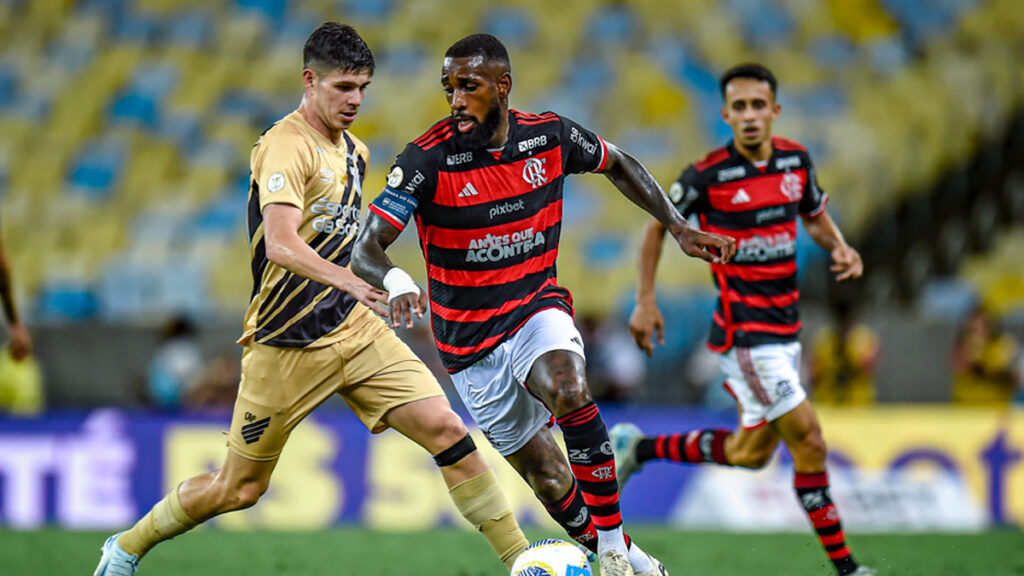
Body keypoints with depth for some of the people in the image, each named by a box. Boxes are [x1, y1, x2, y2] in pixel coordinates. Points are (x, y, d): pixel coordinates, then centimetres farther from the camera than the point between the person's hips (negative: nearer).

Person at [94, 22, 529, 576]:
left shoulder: (351, 149, 12)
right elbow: (281, 244, -31)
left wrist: (377, 291, 20)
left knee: (447, 431, -11)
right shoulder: (286, 146, -16)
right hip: (286, 345, -7)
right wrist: (349, 280, -44)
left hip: (354, 329, 7)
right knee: (238, 489, 5)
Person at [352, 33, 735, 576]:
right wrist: (395, 281, -45)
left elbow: (618, 165, 15)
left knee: (568, 391, -32)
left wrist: (678, 227, 9)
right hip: (471, 339, -1)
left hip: (538, 307, 1)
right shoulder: (427, 159, -17)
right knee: (547, 476, 1)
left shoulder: (548, 135, -7)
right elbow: (364, 251, -23)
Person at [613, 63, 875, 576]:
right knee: (807, 438, -12)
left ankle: (638, 449, 32)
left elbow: (815, 216, 20)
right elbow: (659, 226, 1)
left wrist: (839, 247, -2)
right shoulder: (707, 175, -13)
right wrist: (645, 301, 0)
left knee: (750, 453, 15)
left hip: (784, 326, 7)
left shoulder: (796, 160, 3)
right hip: (742, 330, -7)